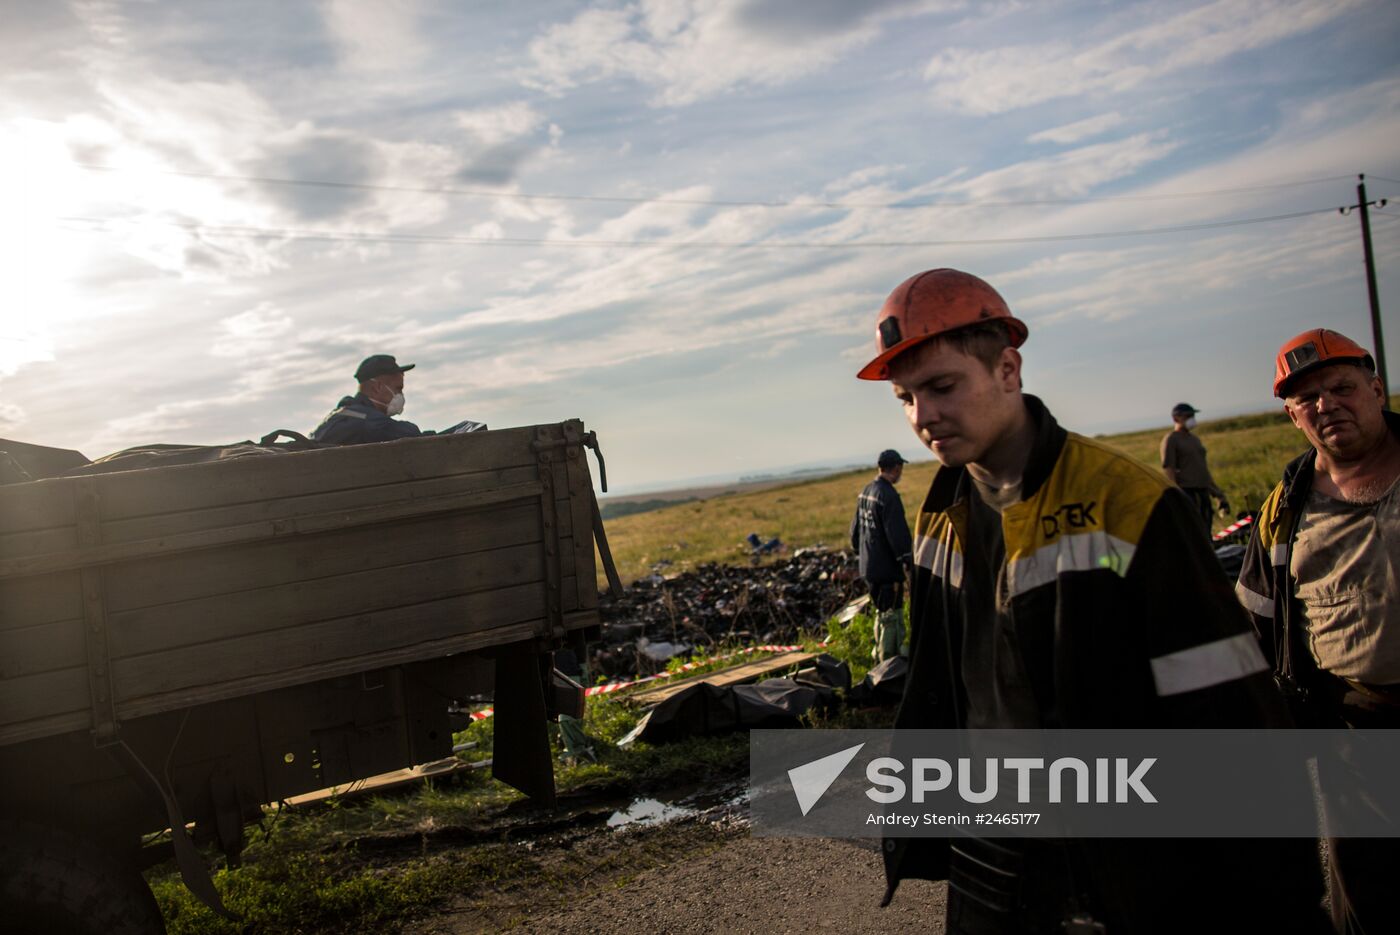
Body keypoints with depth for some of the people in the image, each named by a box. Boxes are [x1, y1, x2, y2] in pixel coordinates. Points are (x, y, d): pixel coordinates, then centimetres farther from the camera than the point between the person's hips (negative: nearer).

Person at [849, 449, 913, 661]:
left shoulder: (865, 492, 9)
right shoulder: (888, 496, -20)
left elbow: (855, 528, 20)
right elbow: (898, 534, -22)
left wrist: (860, 551, 30)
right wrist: (908, 561, -16)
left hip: (869, 566, 9)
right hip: (887, 567, -9)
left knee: (881, 611, 21)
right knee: (892, 615, -1)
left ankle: (880, 655, 31)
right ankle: (890, 661, 3)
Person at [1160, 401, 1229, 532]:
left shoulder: (1195, 439, 22)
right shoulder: (1170, 439, -5)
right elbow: (1167, 468, -12)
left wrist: (1216, 491, 22)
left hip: (1203, 490, 9)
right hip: (1186, 491, -8)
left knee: (1205, 534, 7)